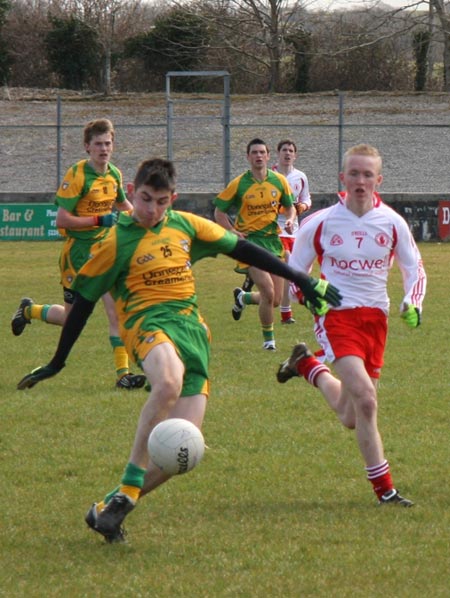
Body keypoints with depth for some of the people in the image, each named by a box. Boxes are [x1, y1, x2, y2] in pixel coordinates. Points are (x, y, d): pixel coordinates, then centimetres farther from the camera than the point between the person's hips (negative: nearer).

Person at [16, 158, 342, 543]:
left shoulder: (186, 226, 13)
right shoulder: (116, 242, 1)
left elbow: (240, 249, 20)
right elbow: (83, 301, 6)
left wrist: (302, 280, 19)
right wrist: (57, 363, 9)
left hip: (192, 329, 5)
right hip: (147, 323, -5)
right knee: (168, 383, -41)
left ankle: (112, 508, 7)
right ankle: (125, 493, -33)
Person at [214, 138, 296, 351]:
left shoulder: (279, 181, 4)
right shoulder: (238, 184, -5)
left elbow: (290, 207, 16)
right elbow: (219, 211, 2)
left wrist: (290, 220, -6)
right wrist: (233, 232, -11)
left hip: (273, 240, 4)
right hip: (250, 240, -4)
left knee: (275, 300, 5)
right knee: (268, 294, -17)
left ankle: (243, 297, 37)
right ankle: (268, 338, 3)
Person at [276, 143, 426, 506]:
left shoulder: (392, 223, 1)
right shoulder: (319, 223, -4)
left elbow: (415, 269, 13)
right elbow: (294, 271, 9)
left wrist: (413, 303, -6)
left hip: (375, 317, 4)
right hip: (336, 315, -4)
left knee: (351, 418, 9)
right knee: (366, 400, -23)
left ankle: (308, 365, 37)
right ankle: (384, 489, -13)